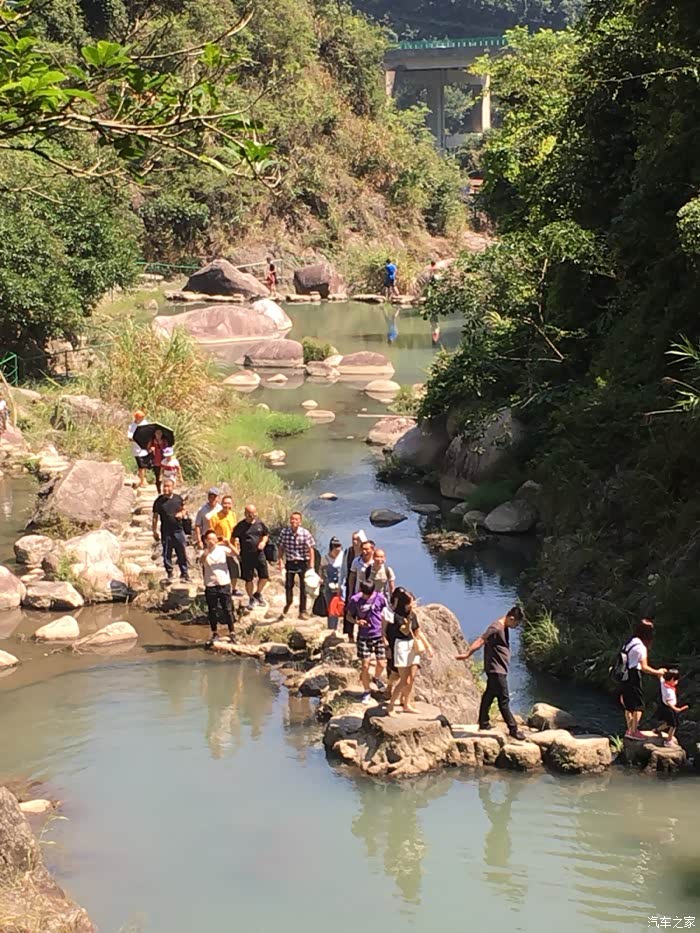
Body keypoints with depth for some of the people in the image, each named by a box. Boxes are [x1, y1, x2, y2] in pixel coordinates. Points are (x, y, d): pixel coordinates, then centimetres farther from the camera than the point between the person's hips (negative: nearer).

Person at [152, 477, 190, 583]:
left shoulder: (178, 499, 4)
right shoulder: (159, 501, -2)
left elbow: (183, 510, 18)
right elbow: (155, 517, 2)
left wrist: (181, 514, -6)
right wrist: (155, 531, -1)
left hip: (178, 530, 1)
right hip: (166, 532, -1)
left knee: (182, 553, 5)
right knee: (167, 554, 5)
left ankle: (184, 573, 17)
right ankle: (169, 574, 16)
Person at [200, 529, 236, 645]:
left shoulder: (222, 548, 0)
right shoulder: (205, 552, -3)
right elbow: (201, 560, -25)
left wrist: (229, 545, -27)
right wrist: (209, 548, -35)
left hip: (224, 583, 0)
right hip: (210, 585, 0)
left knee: (228, 610, 3)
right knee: (212, 611, 7)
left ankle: (231, 633, 10)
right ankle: (215, 634, 18)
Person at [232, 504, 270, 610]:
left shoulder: (260, 523, 2)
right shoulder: (240, 526, -6)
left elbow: (266, 534, 15)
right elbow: (234, 538, 1)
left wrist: (263, 542, -4)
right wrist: (236, 549, -14)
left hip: (259, 554, 3)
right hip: (246, 556, -3)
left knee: (264, 576, 3)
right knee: (249, 579, 5)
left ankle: (257, 594, 28)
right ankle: (251, 599, 23)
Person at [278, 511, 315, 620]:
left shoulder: (305, 533, -12)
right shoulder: (284, 532, -6)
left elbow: (310, 549, -8)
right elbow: (281, 548, 3)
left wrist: (311, 565, -11)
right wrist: (281, 560, -3)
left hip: (302, 563, -2)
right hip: (290, 562, 2)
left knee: (303, 587, 4)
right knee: (288, 585, 12)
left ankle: (302, 611, 14)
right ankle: (288, 602, 43)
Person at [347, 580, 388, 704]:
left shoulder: (380, 598, -6)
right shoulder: (354, 600, -9)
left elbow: (385, 615, 6)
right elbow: (349, 615, 2)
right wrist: (357, 621, -19)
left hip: (379, 635, 1)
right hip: (364, 637, -1)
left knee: (381, 664, 1)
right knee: (365, 665, -2)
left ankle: (377, 678, 36)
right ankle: (366, 692, 15)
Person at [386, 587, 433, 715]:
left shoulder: (413, 615, 8)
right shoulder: (397, 616, -13)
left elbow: (418, 632, 16)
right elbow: (406, 631, -23)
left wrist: (428, 646, 16)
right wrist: (410, 616, -26)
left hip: (413, 647, 7)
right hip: (402, 646, -7)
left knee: (412, 678, 8)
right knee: (405, 680, -9)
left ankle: (406, 704, 21)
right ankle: (390, 707, 0)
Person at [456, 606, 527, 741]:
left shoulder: (504, 629, 11)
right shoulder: (496, 628, -19)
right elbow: (481, 641, -24)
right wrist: (468, 654, -27)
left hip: (499, 669, 10)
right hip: (496, 669, -10)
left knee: (489, 695, 16)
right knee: (504, 699, -6)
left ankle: (484, 722, 25)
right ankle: (513, 729, -5)